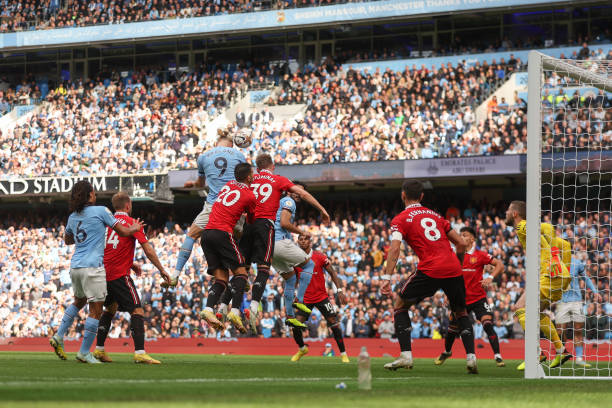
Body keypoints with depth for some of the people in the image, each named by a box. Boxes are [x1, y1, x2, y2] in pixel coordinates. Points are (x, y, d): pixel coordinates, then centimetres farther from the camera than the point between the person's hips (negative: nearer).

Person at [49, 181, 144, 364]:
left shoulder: (73, 217, 12)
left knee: (78, 301, 28)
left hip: (75, 266, 7)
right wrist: (135, 228, 19)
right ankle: (84, 352, -1)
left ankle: (59, 336, 20)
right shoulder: (100, 211, -5)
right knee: (96, 311, -1)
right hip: (92, 267, -7)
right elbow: (123, 232, -1)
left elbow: (67, 240, 30)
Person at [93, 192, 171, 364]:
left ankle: (99, 349, 21)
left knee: (111, 308, 24)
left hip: (103, 272, 7)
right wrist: (162, 270, 2)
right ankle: (139, 352, -21)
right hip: (119, 275, -7)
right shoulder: (131, 223, -4)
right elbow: (148, 250, -6)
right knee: (137, 311, -7)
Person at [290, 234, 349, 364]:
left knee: (334, 323, -8)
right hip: (305, 298, 2)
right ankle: (302, 349, 21)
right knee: (295, 327, -7)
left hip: (321, 297, -2)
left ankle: (343, 353, 5)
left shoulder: (319, 257, -7)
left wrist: (339, 290, -6)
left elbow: (332, 273, 0)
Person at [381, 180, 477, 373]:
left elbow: (395, 249, -8)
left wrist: (386, 278, -11)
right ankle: (471, 356, 6)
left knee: (400, 305, 14)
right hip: (453, 268, 4)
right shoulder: (436, 216, 23)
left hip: (430, 270, -4)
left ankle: (406, 355, 2)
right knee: (461, 313, 24)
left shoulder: (400, 219, 7)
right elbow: (461, 243, 20)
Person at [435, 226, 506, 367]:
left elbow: (499, 265, -6)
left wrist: (490, 278, -20)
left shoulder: (480, 255, -5)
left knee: (488, 324, -19)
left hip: (478, 298, -4)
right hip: (461, 300, 4)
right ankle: (447, 352, 39)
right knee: (452, 328, 11)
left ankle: (498, 357, -15)